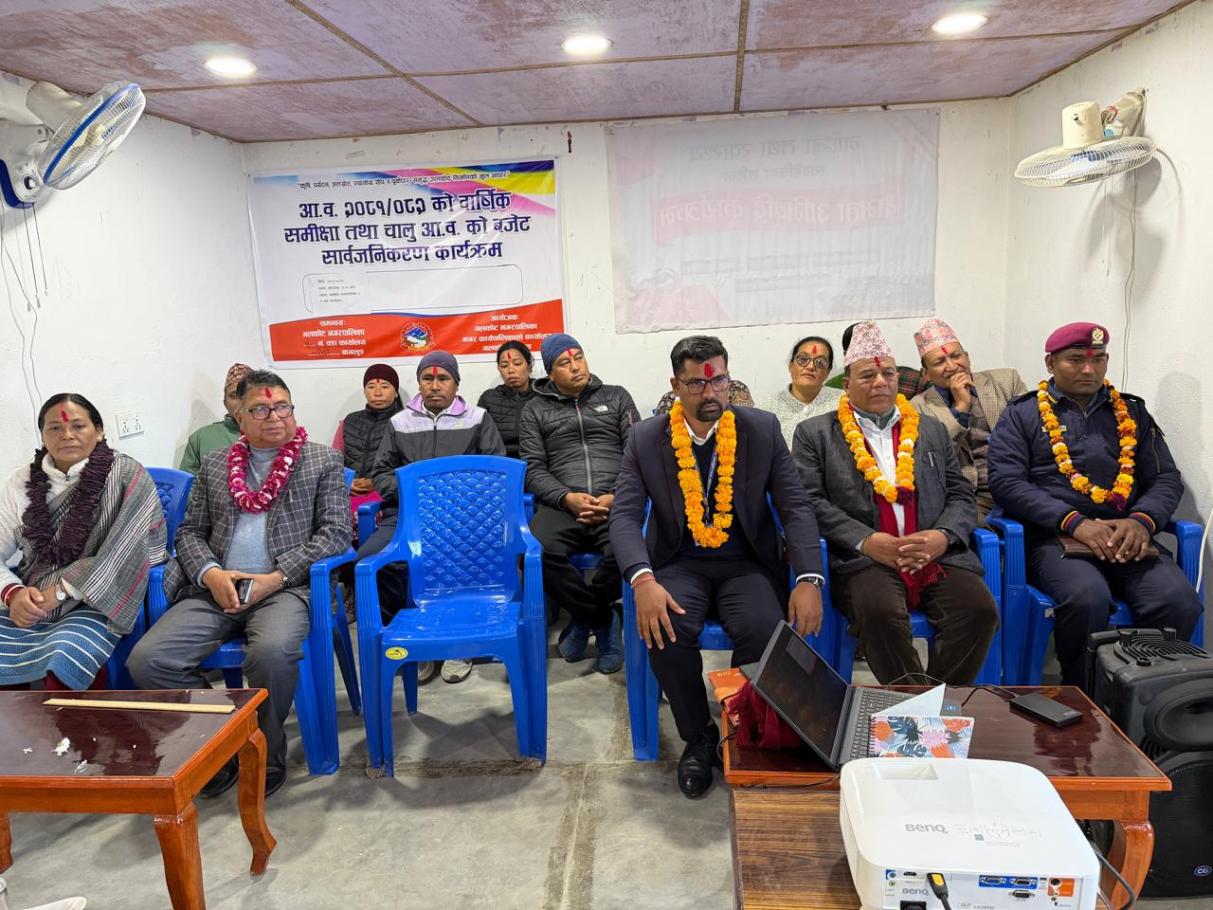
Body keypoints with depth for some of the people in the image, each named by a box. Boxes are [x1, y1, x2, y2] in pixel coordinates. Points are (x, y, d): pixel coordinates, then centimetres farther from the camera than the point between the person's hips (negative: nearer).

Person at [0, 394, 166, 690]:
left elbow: (125, 551, -12)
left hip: (96, 603, -4)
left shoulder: (126, 475, -5)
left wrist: (59, 591, -13)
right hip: (29, 604, 4)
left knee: (64, 657, -32)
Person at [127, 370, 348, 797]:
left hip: (286, 588, -4)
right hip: (215, 590, 4)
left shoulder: (324, 461, 8)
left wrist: (277, 578, -12)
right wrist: (210, 573, -6)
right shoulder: (213, 463, 19)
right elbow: (190, 532, 17)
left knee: (272, 652, -35)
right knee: (146, 660, -20)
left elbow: (335, 531, 0)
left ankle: (265, 756, -8)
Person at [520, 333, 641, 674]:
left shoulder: (616, 397, 19)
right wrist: (568, 498, -11)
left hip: (615, 502, 0)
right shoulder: (535, 411, 19)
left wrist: (617, 497, -9)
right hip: (561, 504, 1)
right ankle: (603, 620, -8)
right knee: (537, 553, -33)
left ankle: (584, 616, -2)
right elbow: (534, 469, 8)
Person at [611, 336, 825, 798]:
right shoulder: (646, 439, -1)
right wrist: (643, 580, -29)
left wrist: (809, 579, -20)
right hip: (679, 565, 0)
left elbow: (795, 506, -4)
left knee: (763, 631, -29)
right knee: (665, 630, -30)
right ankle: (698, 737, -1)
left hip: (747, 564, 0)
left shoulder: (762, 428, -1)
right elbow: (625, 515, -9)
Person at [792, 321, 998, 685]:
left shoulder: (932, 430, 22)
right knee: (880, 612, -33)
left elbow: (960, 496, 17)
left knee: (979, 609, -23)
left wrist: (943, 537, -6)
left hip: (936, 556, 4)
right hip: (863, 559, -3)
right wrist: (866, 541, -14)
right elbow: (810, 501, -1)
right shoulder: (815, 433, 11)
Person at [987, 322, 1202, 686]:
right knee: (1087, 596, -34)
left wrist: (1142, 521, -8)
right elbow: (1006, 482, -3)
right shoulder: (1022, 415, 10)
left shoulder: (1131, 412, 22)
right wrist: (1075, 522, -15)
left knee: (1179, 601, -25)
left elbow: (1166, 478, 15)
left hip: (1127, 538, 4)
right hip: (1054, 537, -3)